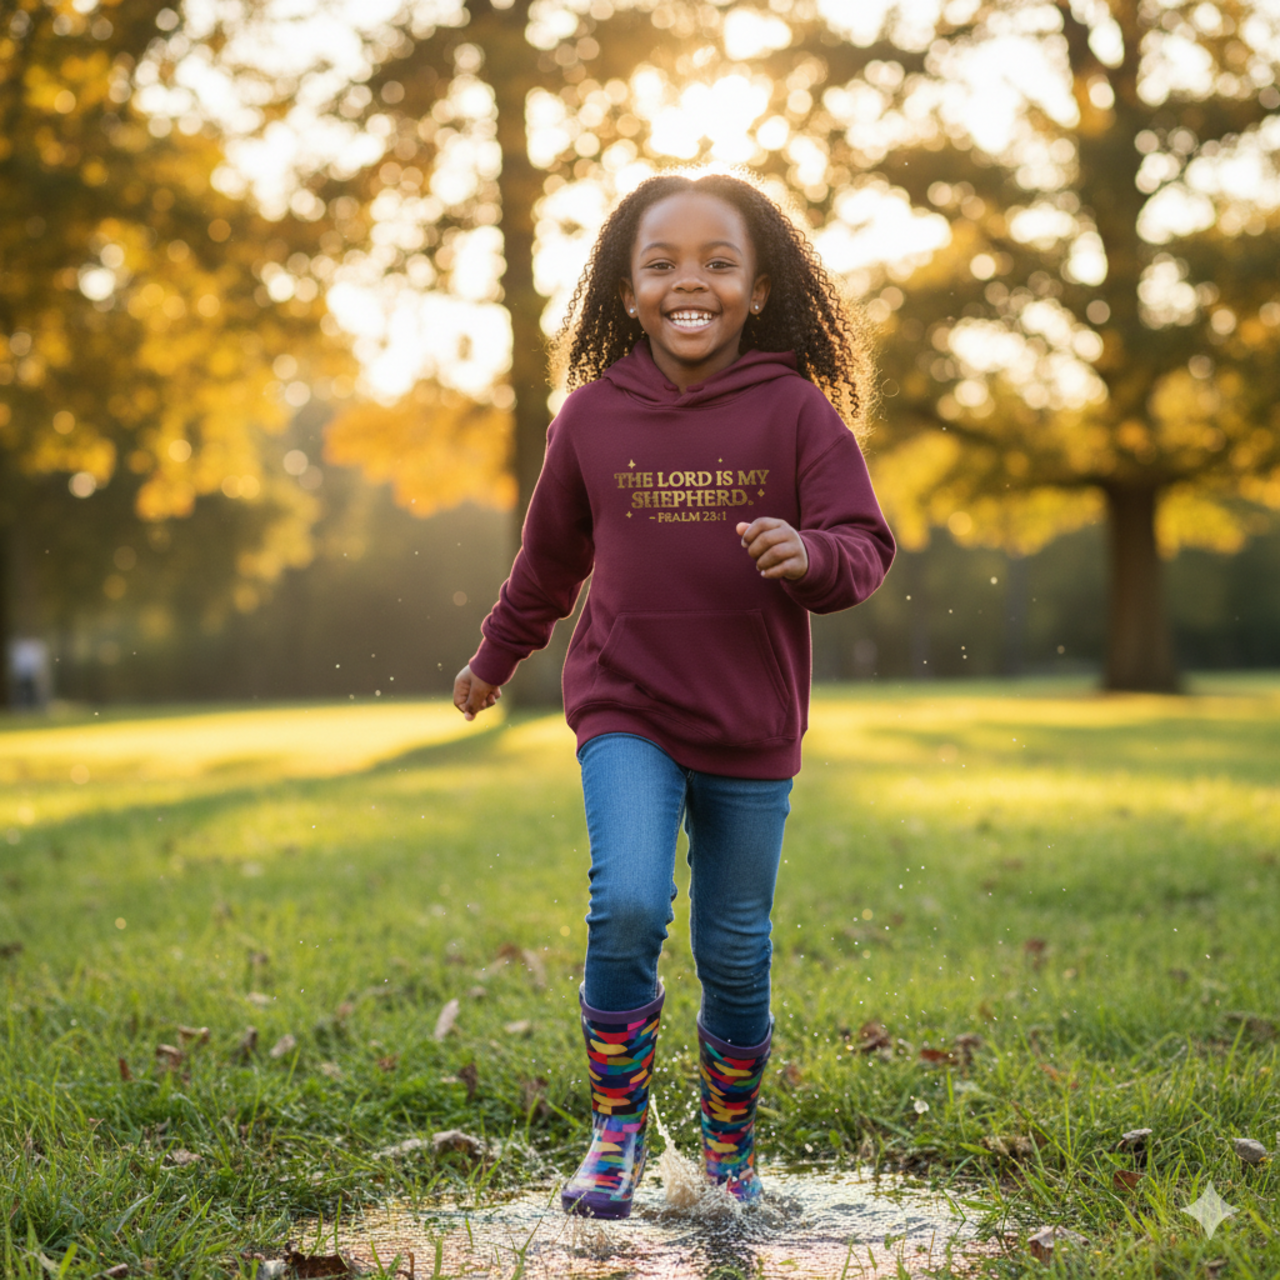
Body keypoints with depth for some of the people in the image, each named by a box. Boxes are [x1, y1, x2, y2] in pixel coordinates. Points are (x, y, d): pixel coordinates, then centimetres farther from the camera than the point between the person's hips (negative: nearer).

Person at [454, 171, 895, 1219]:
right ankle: (618, 1127, 2)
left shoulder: (796, 410, -6)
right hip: (625, 710, 0)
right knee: (627, 907, -20)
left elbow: (865, 548, -8)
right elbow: (551, 554, 15)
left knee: (736, 950, 9)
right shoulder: (594, 414, 0)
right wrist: (495, 659, 26)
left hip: (753, 733, 0)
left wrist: (810, 555, -31)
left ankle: (731, 1142, 32)